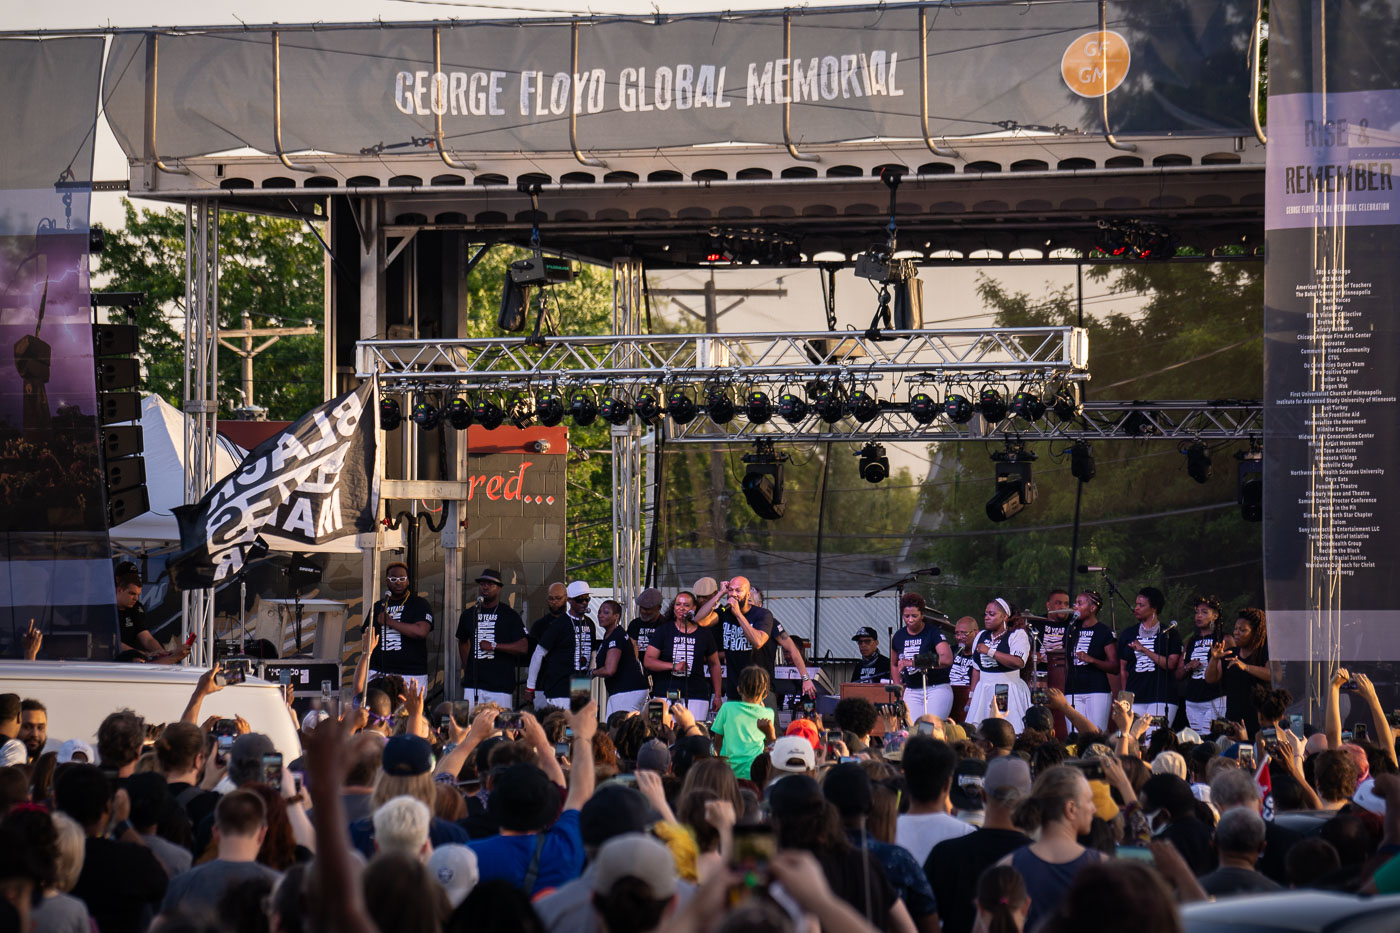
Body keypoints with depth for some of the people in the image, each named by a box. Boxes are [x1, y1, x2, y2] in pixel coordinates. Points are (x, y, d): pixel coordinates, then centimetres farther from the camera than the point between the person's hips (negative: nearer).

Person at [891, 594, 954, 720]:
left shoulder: (933, 633, -8)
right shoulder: (899, 636, 9)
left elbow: (947, 659, -24)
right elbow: (894, 664, 26)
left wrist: (914, 663, -27)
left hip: (936, 689, -5)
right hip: (911, 692, 5)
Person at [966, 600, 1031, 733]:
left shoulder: (1017, 635, -4)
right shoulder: (981, 636, 16)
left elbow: (1018, 662, -21)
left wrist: (990, 651, -17)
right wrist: (971, 696, 16)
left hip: (1008, 693, -6)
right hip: (984, 692, 6)